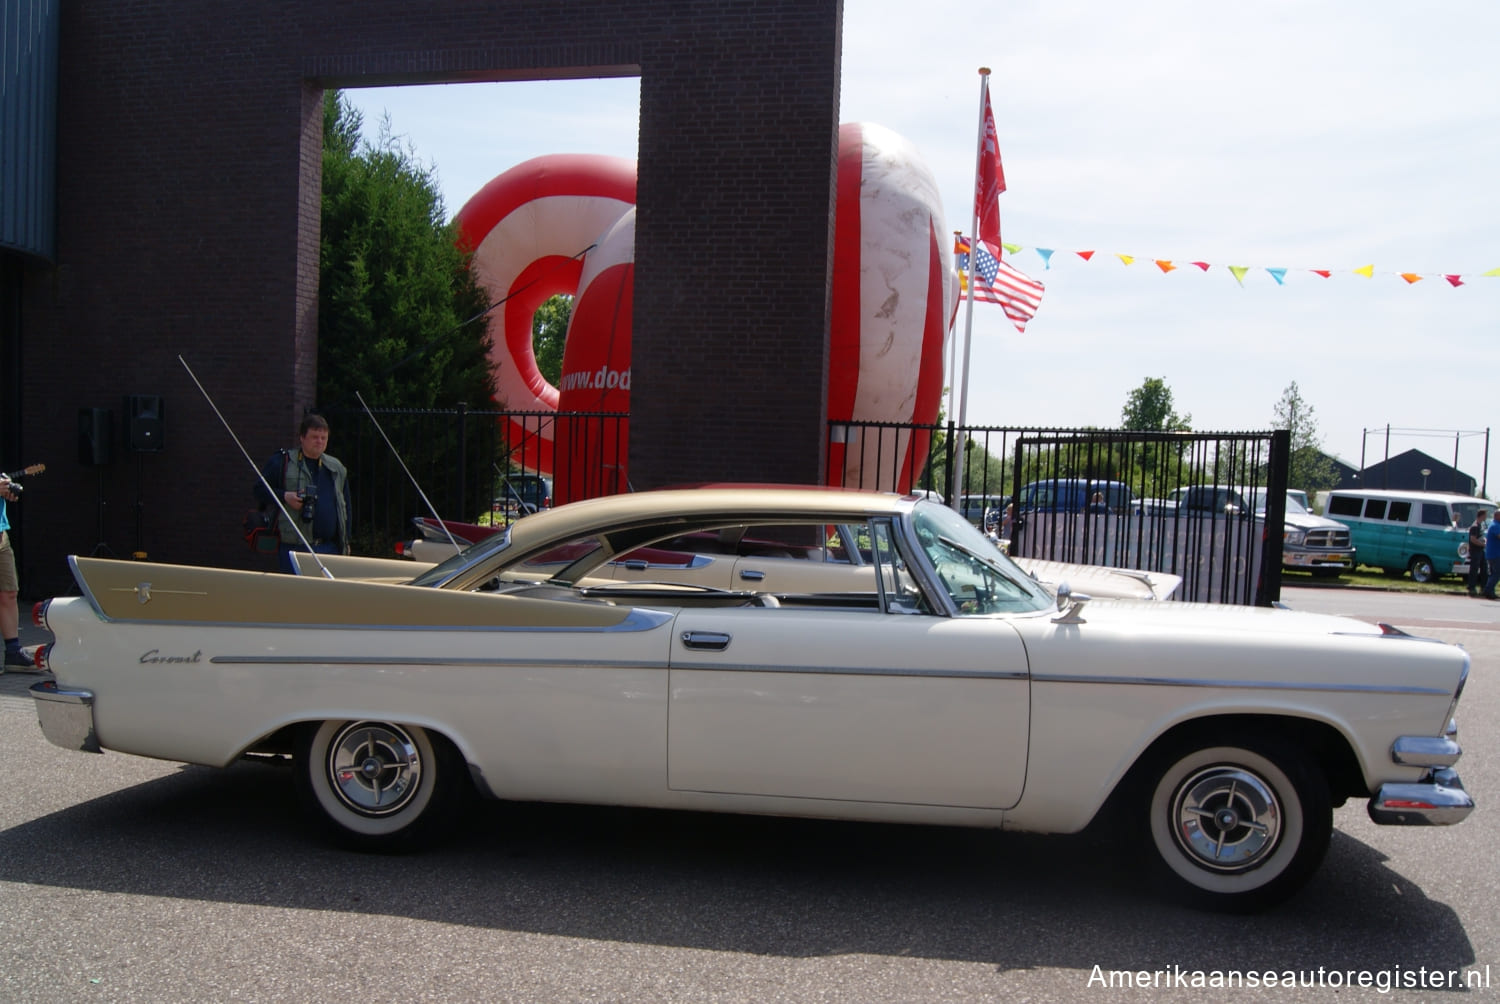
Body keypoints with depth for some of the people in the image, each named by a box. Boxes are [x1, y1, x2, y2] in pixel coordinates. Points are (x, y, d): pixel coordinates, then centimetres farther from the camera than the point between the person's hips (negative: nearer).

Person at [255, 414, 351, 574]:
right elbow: (259, 489, 3)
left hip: (330, 547, 4)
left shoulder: (337, 468, 15)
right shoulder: (283, 462, 2)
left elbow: (345, 506, 19)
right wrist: (284, 496, -15)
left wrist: (346, 541, 14)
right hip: (294, 546, -4)